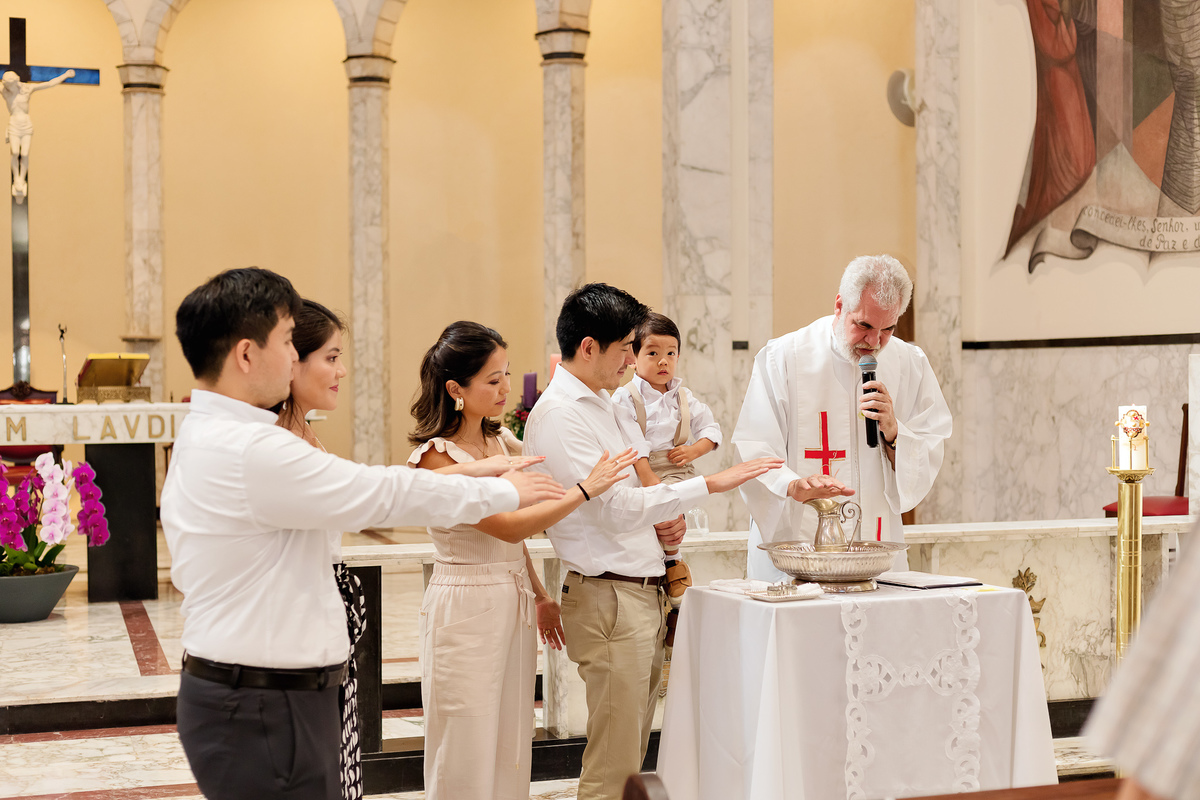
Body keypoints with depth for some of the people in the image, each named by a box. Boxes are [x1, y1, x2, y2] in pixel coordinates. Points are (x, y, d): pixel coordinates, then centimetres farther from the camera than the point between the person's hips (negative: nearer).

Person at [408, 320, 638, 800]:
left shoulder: (500, 441, 8)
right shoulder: (435, 457, -16)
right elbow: (508, 526, -22)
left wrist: (540, 596, 18)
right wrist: (585, 490, -21)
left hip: (514, 605, 8)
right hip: (466, 610, -7)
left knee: (511, 751, 12)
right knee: (468, 762, 0)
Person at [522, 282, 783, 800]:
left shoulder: (601, 402, 16)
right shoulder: (558, 413, -15)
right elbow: (614, 508, -21)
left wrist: (665, 520, 5)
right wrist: (710, 484, -19)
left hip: (644, 594, 10)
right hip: (609, 598, -10)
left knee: (631, 754, 14)